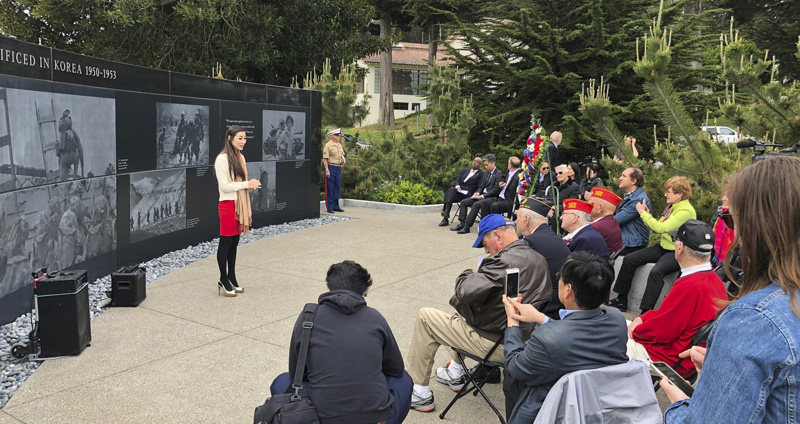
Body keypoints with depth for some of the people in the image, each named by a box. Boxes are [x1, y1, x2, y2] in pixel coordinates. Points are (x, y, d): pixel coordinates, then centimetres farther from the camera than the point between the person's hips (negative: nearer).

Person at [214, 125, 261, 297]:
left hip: (240, 204, 8)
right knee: (225, 243, 1)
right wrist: (247, 184, -15)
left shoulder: (240, 157, 13)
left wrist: (251, 185, 2)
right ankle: (223, 280, 12)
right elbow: (224, 186, -17)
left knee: (234, 243, 13)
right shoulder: (222, 158, -13)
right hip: (228, 205, -8)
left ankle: (232, 278, 21)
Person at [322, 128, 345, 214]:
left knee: (337, 187, 11)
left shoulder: (339, 145, 13)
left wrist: (343, 160, 3)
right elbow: (325, 159, -14)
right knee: (329, 189, -2)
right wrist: (327, 170, -20)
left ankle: (336, 206, 20)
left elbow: (342, 155, 26)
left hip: (338, 168, 8)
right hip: (331, 168, -8)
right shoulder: (328, 145, -11)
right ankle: (329, 207, 3)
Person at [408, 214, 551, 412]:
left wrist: (469, 274, -10)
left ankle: (420, 394, 9)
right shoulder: (538, 258, 2)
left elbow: (465, 292, -31)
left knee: (425, 316, 1)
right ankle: (455, 373, 39)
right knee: (463, 310, 30)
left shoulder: (504, 261, -26)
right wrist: (479, 275, 8)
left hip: (496, 344, -9)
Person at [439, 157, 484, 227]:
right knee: (451, 190, -30)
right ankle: (446, 211, -38)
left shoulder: (481, 174, 10)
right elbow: (457, 181, 17)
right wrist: (457, 187, -5)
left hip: (468, 194, -5)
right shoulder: (464, 170, 25)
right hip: (459, 190, 5)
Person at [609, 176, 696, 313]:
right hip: (663, 247, 9)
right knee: (629, 259, -1)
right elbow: (657, 226, 13)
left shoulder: (686, 211, -17)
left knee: (656, 271, -35)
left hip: (677, 252, -9)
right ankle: (621, 300, 5)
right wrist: (646, 215, -3)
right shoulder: (672, 206, 11)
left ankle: (646, 311, -30)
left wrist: (643, 213, -15)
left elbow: (661, 228, -24)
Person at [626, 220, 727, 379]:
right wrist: (642, 319, 3)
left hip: (672, 360, -10)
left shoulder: (690, 287, -30)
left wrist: (635, 331, -4)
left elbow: (659, 331, -22)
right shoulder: (714, 279, 3)